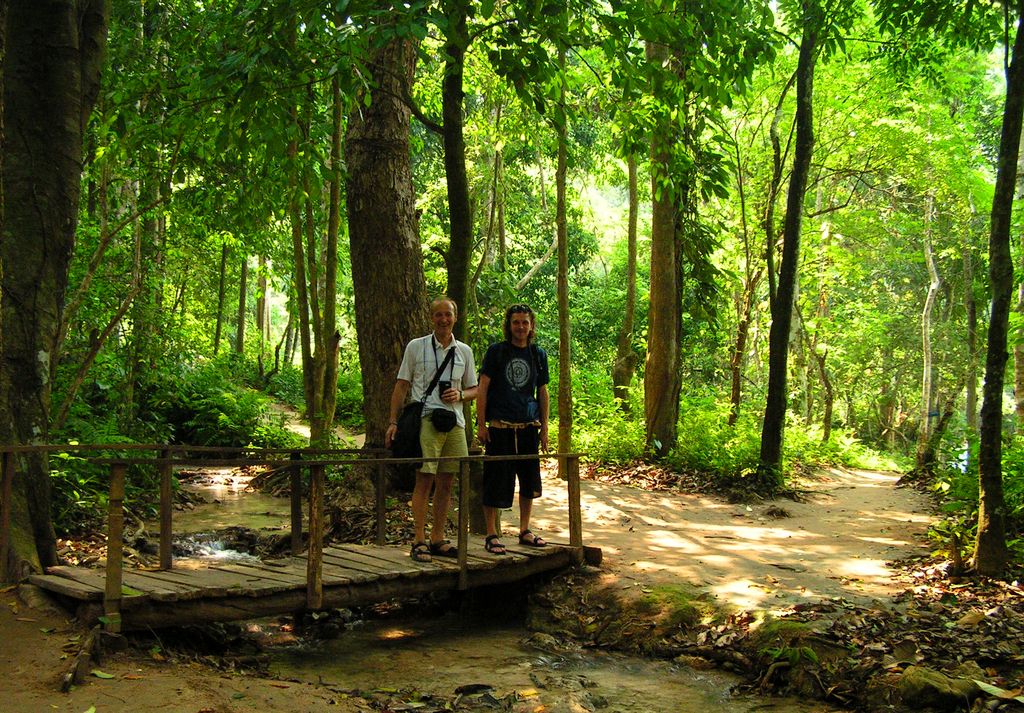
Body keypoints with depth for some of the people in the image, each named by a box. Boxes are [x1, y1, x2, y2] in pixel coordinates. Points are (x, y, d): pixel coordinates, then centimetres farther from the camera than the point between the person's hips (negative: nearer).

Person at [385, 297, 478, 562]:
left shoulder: (464, 351, 14)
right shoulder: (416, 347, 4)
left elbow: (473, 389, 19)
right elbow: (401, 386, 4)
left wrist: (460, 395, -4)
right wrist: (393, 422, -3)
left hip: (454, 422, 4)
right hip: (425, 420, -4)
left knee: (446, 484, 7)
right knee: (424, 480, -8)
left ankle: (438, 539, 15)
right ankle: (419, 541, -4)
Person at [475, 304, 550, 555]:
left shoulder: (538, 354, 10)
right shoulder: (496, 351, 0)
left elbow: (542, 393, 15)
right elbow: (482, 388, -1)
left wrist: (544, 428, 11)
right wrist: (481, 424, -7)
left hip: (529, 427, 4)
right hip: (500, 427, -4)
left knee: (529, 480, 11)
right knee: (496, 480, -3)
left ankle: (525, 531, 24)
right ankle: (491, 534, 7)